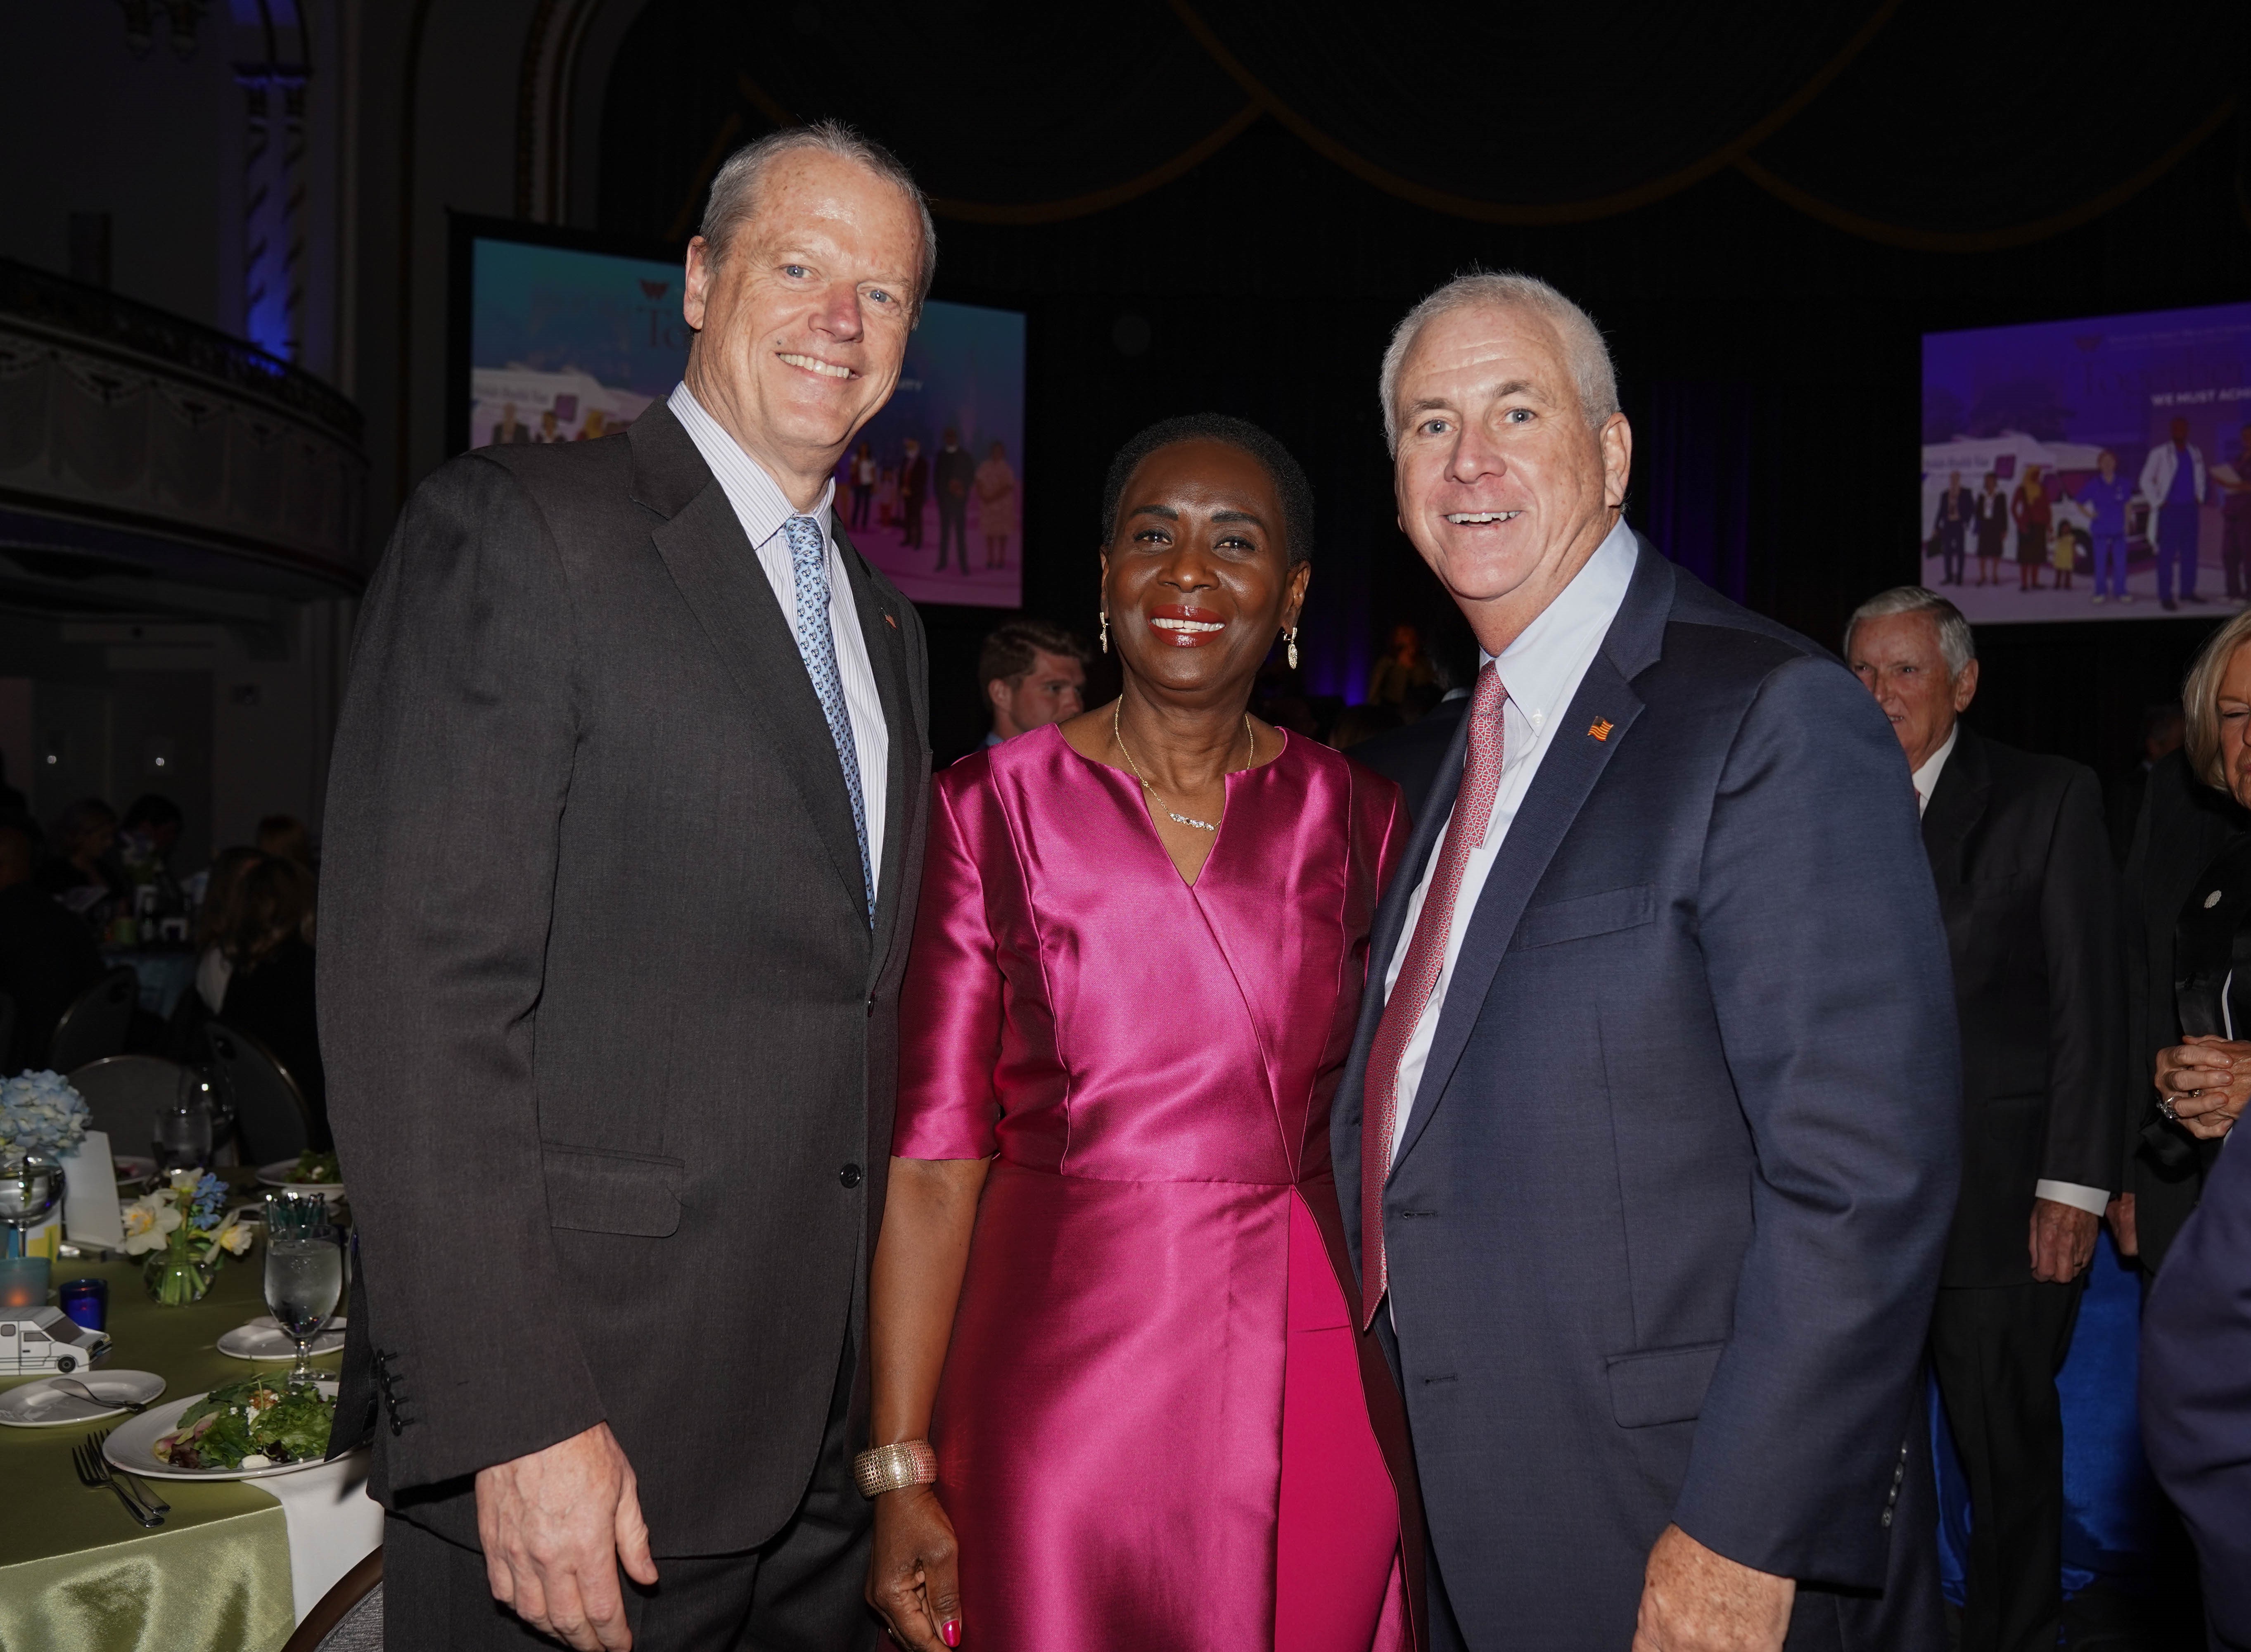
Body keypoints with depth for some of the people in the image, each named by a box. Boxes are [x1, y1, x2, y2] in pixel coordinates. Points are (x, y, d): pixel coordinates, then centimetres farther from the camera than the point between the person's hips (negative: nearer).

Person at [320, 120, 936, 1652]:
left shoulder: (888, 622, 15)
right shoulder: (512, 532, -9)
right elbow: (420, 996, -16)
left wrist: (896, 1386, 12)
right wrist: (517, 1422, -21)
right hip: (580, 1426, -7)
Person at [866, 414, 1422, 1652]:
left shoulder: (1355, 818, 3)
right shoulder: (994, 811, -3)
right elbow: (933, 1155, -6)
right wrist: (901, 1471, -9)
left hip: (1318, 1395, 2)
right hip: (1063, 1381, -2)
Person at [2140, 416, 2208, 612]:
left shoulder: (2195, 453, 12)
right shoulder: (2160, 453, -4)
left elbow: (2200, 477, 23)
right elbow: (2146, 480, -3)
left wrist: (2200, 499, 11)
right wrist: (2157, 504, -7)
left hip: (2190, 509, 5)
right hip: (2169, 511, -5)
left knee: (2190, 553, 7)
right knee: (2167, 555, -6)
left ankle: (2188, 591, 14)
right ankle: (2165, 596, -5)